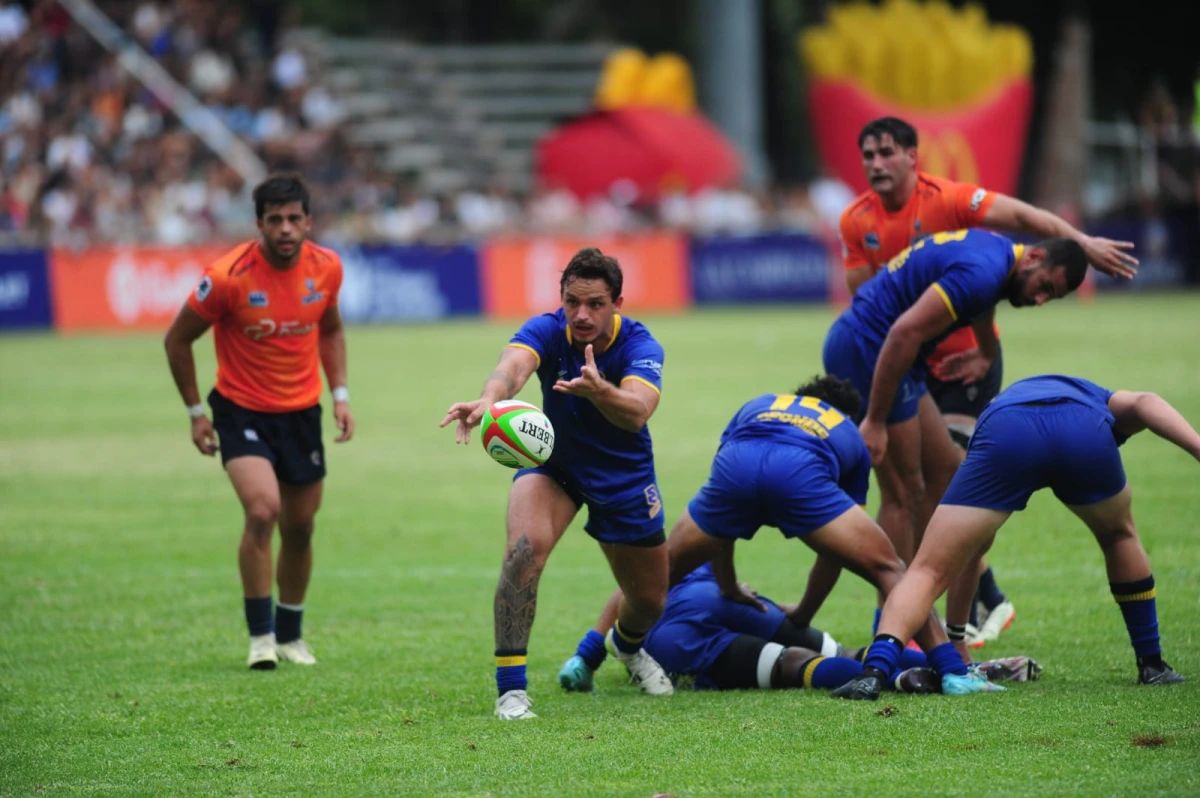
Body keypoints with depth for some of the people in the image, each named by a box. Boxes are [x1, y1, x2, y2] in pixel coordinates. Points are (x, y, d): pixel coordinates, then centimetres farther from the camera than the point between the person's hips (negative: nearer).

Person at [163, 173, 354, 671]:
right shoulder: (229, 276, -19)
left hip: (301, 412, 4)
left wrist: (340, 395, 5)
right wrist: (196, 412, -5)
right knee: (262, 509, -24)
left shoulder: (326, 267, -6)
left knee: (300, 528, 10)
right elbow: (177, 339, -6)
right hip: (242, 410, -4)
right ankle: (260, 635, -12)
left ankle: (290, 636, 30)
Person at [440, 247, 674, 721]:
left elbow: (636, 413, -45)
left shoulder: (640, 346, -26)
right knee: (525, 547, -31)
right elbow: (512, 366, -47)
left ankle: (628, 644, 50)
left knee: (649, 601, 11)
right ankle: (510, 686, -23)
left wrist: (598, 390, -68)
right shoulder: (547, 331, -25)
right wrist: (490, 398, -71)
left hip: (624, 476, 1)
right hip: (553, 463, -1)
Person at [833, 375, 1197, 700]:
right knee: (1119, 536, 33)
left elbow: (970, 554, 48)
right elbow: (1143, 405, 15)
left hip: (1005, 434, 0)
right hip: (1086, 433, 0)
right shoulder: (1100, 401, 44)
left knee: (928, 572, 6)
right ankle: (1152, 665, 36)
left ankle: (874, 671, -17)